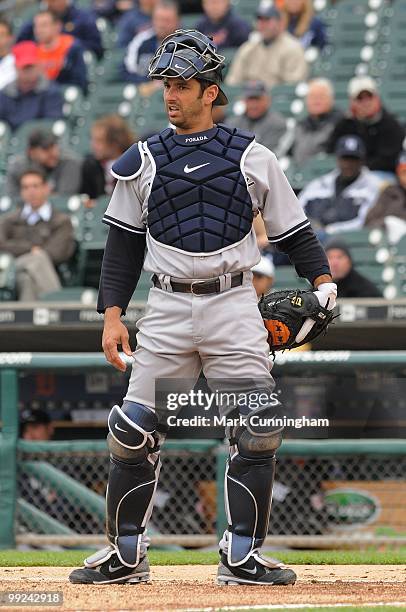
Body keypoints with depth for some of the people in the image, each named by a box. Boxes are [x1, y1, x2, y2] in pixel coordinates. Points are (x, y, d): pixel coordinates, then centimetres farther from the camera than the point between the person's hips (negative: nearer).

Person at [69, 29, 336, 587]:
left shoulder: (252, 157, 5)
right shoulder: (143, 161, 9)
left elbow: (293, 230, 8)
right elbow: (124, 244, 12)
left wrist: (321, 280, -8)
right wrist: (112, 314, 3)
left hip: (234, 307, -1)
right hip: (168, 309, 1)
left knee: (257, 430, -11)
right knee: (134, 431, -4)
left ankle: (242, 555, -1)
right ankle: (125, 555, 9)